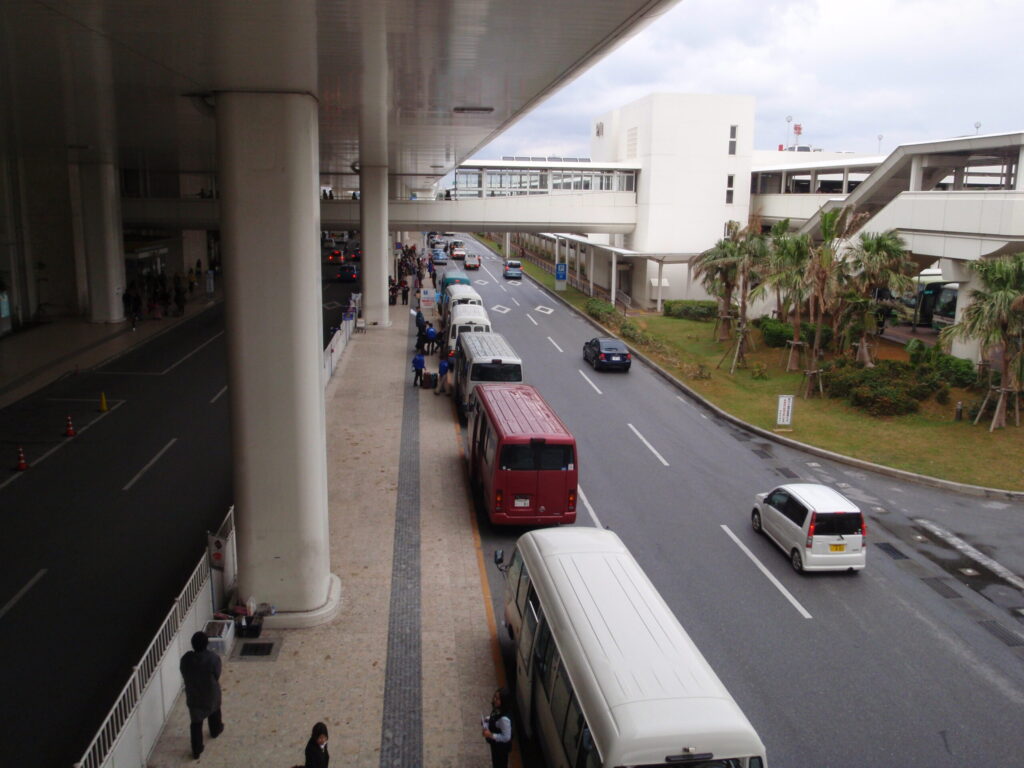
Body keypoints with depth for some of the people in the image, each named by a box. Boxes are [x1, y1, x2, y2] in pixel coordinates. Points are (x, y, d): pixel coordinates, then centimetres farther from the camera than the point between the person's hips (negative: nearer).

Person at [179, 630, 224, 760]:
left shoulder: (185, 659, -20)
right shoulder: (213, 658, -27)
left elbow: (184, 676, -4)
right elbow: (217, 676, -13)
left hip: (193, 695, 1)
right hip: (211, 693, -1)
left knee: (195, 722, 15)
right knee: (214, 712, 30)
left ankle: (196, 750, 23)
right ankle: (215, 730, 54)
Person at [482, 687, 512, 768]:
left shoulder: (504, 719, -38)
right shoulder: (497, 710, -12)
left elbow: (506, 737, -30)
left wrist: (491, 735, -31)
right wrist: (487, 720, -5)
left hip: (501, 746, -8)